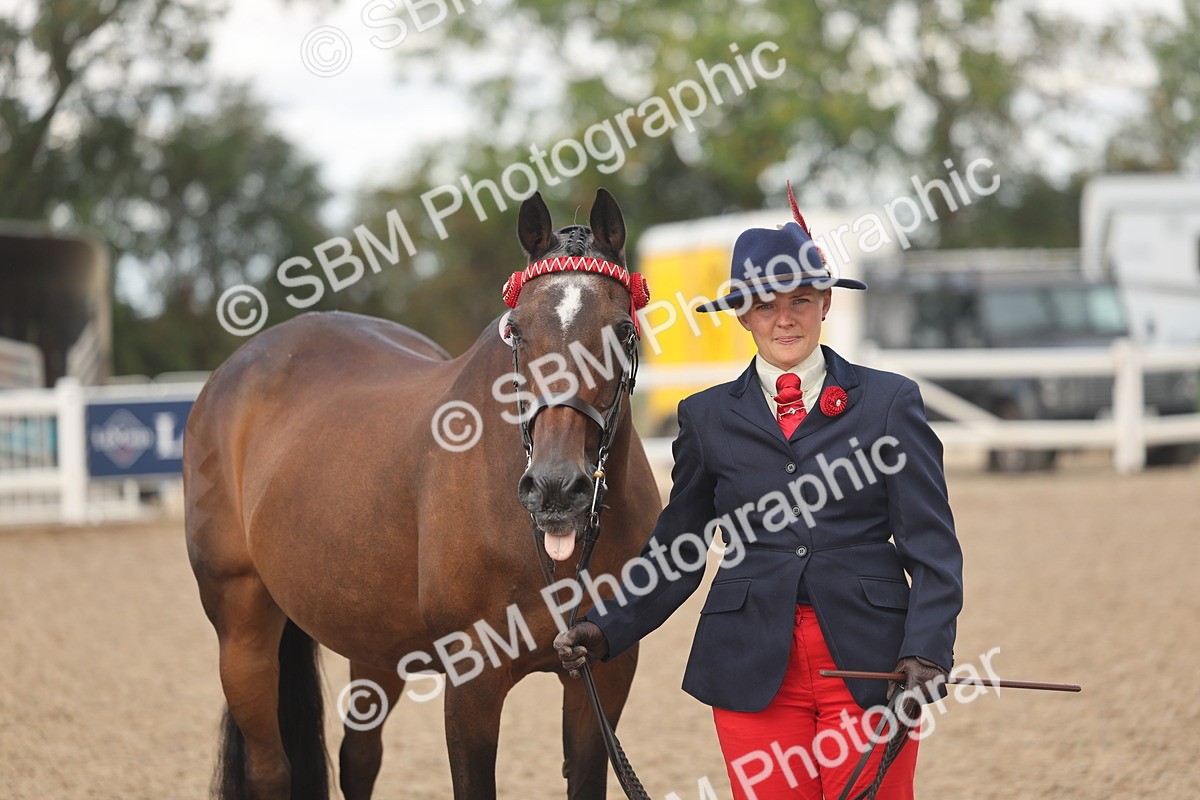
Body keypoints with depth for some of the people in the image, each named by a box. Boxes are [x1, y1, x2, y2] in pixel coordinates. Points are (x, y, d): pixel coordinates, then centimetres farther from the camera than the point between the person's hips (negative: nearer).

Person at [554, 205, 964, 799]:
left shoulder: (889, 402, 5)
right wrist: (604, 629, -3)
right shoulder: (708, 417, 10)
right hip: (755, 669, 1)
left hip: (869, 660, -1)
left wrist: (926, 654, -14)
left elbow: (932, 547, 0)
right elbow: (674, 553, 12)